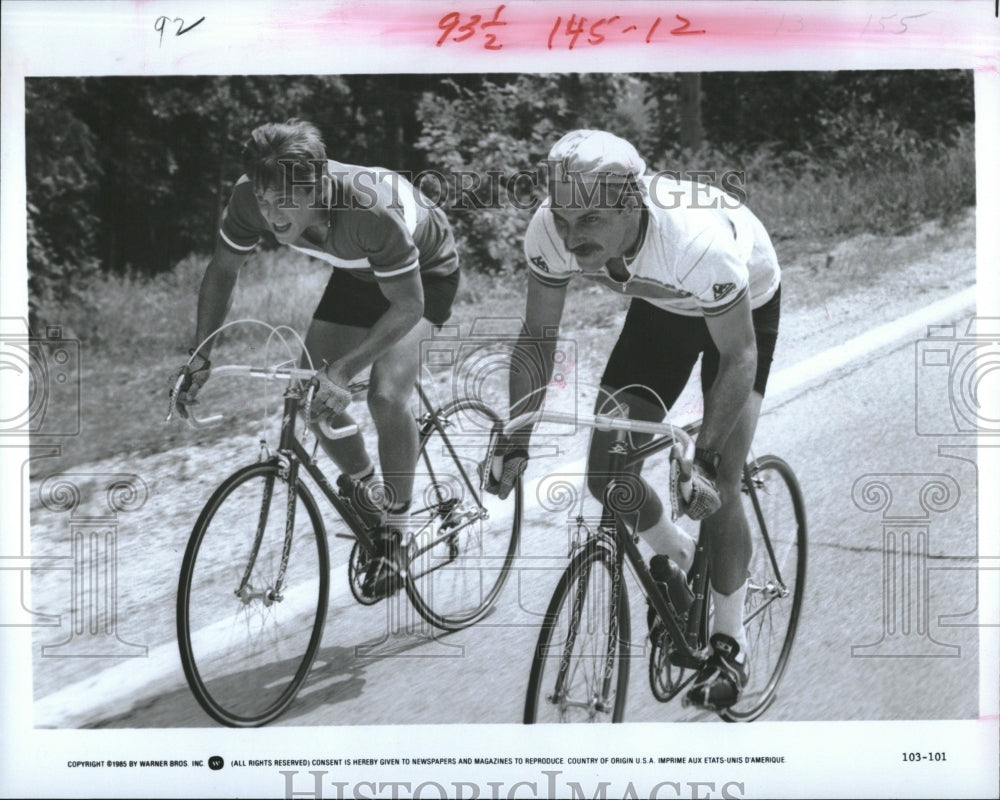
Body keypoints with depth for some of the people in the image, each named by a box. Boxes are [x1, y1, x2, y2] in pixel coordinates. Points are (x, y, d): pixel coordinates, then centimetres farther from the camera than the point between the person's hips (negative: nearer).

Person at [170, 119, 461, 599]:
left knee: (386, 397, -26)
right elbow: (222, 270, -9)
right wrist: (200, 355, -18)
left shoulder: (372, 210, -43)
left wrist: (342, 369, -43)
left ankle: (394, 535, -7)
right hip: (357, 273, 6)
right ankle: (365, 493, 22)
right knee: (312, 401, -6)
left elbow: (407, 306, -34)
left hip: (423, 273, -6)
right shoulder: (250, 198, -27)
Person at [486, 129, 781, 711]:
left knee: (715, 487, -11)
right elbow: (538, 336, -17)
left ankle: (731, 644, 8)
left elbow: (739, 359, -30)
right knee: (606, 469, -4)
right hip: (661, 305, 5)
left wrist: (706, 460, -38)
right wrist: (515, 445, -25)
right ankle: (675, 555, 27)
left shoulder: (700, 244, -43)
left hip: (746, 304, -4)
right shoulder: (551, 233, -30)